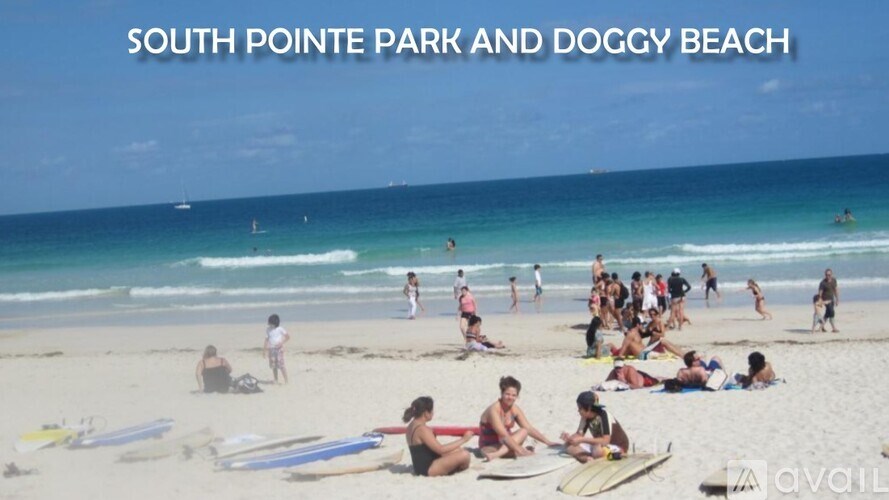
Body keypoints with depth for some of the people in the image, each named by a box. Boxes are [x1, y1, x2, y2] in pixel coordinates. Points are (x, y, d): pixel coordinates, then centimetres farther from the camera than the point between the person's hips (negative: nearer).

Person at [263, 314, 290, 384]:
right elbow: (266, 340, 10)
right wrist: (264, 350, 9)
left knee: (281, 365, -9)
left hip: (279, 349, -4)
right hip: (271, 349, 4)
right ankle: (276, 380, 14)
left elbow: (288, 336, -2)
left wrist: (281, 343, -14)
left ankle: (286, 380, -4)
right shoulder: (268, 329, 4)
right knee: (273, 366, 4)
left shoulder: (280, 329, -7)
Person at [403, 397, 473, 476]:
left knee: (458, 450, 21)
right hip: (428, 469, -11)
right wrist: (463, 439, -15)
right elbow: (441, 449, -22)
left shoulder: (412, 426, 11)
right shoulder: (422, 429, -20)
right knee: (464, 455, -17)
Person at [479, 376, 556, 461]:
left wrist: (547, 442, -5)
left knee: (523, 431, -21)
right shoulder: (494, 410, -23)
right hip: (488, 447, -8)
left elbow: (529, 428, 2)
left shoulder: (515, 409, 0)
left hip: (504, 444, 8)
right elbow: (503, 435, -29)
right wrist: (520, 450, -35)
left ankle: (497, 454, -32)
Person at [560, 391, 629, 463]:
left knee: (598, 450, -43)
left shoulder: (604, 415, -26)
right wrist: (569, 437, -22)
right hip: (599, 445, 8)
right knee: (569, 446, -12)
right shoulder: (586, 417, -5)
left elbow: (605, 441, -34)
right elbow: (579, 434, 1)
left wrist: (582, 440, -34)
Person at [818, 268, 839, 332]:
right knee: (831, 313, -15)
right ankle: (833, 328, -12)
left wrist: (837, 300, 12)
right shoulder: (823, 283, -17)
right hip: (826, 300, -7)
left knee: (828, 314, 13)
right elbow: (819, 293, -16)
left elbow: (836, 290, 11)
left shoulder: (834, 280, 2)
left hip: (831, 299, 7)